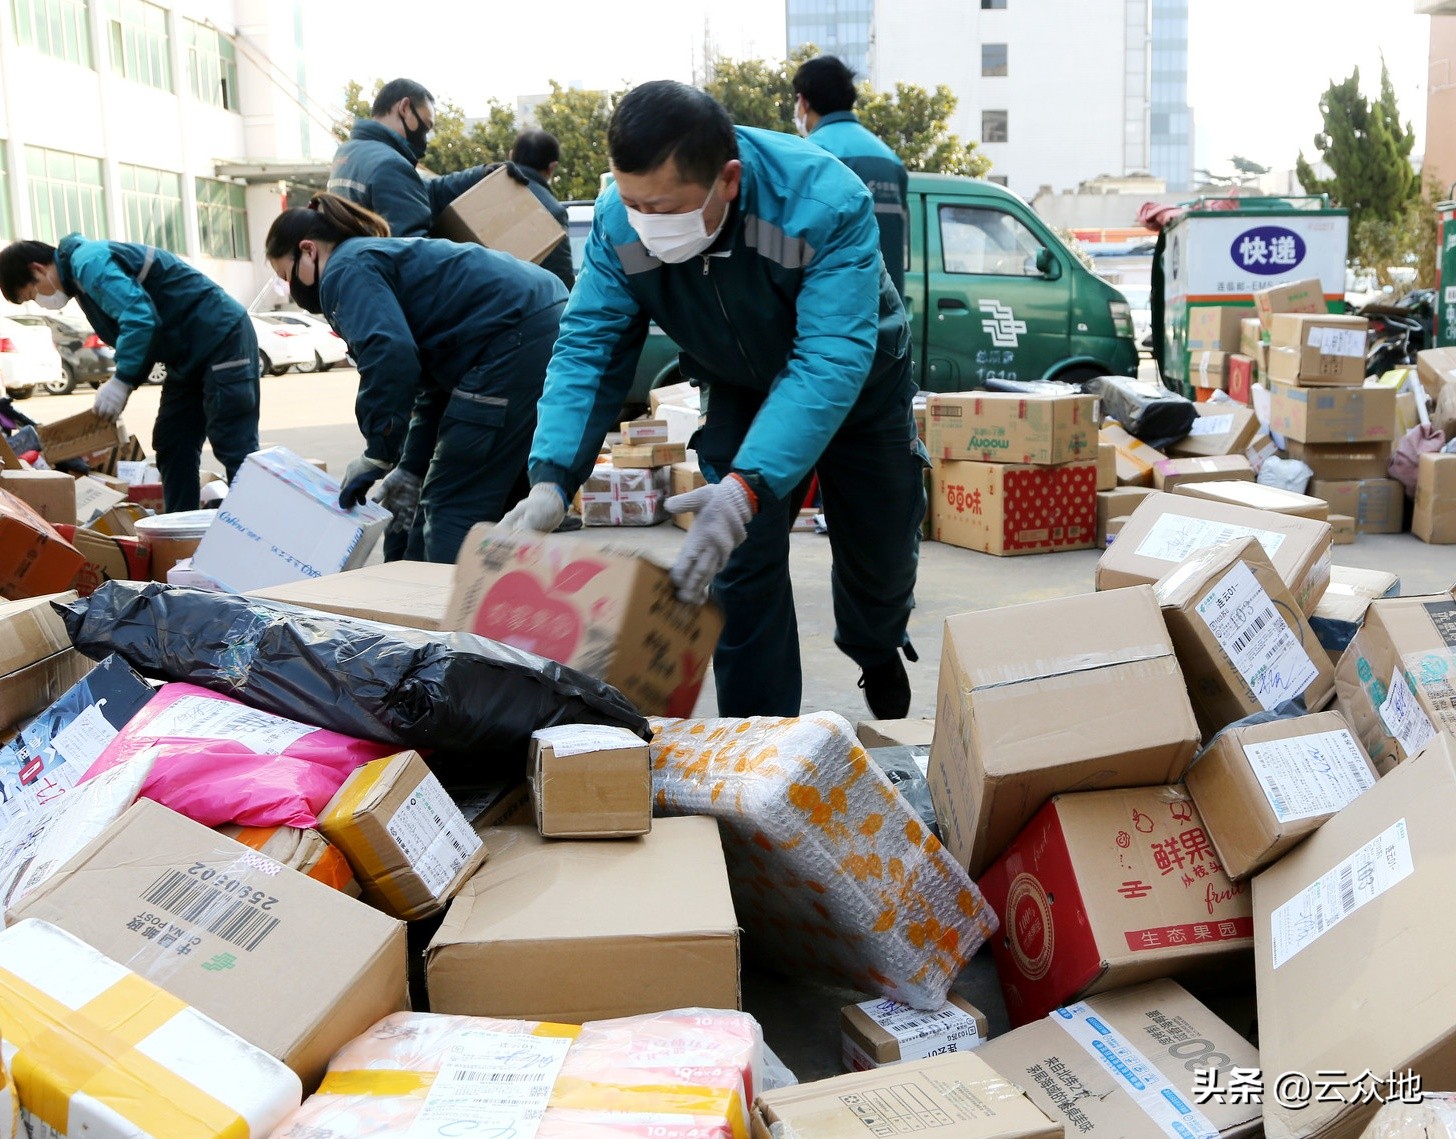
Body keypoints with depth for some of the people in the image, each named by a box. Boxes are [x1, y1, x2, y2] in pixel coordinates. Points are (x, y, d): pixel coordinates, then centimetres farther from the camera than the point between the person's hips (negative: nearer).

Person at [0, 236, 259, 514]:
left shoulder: (88, 261, -15)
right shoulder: (82, 273, 17)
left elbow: (140, 317, -28)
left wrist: (122, 381, -21)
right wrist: (122, 384, 6)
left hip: (222, 338, -11)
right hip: (190, 354, 11)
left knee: (234, 448, -13)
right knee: (172, 446, 12)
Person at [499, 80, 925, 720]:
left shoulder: (827, 204, -41)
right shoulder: (620, 221, -27)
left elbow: (829, 362, -47)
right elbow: (589, 348, -24)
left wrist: (747, 487, -60)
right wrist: (551, 479, -40)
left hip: (855, 385, -2)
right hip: (744, 390, 2)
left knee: (879, 559, 12)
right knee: (740, 566, -8)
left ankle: (877, 654, 47)